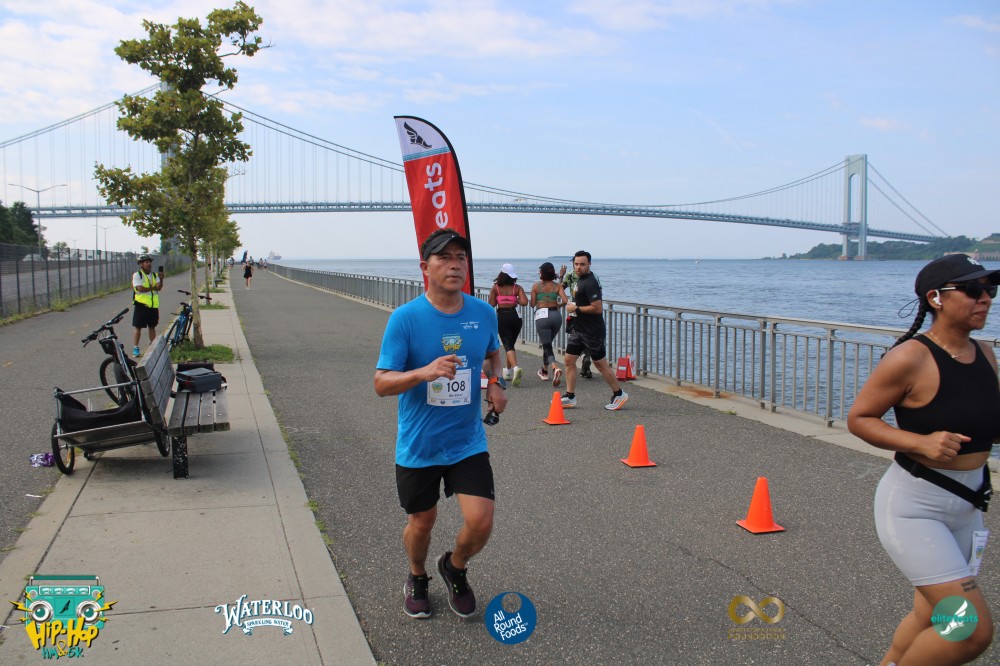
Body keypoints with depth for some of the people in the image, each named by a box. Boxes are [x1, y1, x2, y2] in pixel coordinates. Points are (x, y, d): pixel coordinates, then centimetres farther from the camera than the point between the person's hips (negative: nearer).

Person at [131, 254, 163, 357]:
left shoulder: (154, 275, 11)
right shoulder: (137, 275, -4)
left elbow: (159, 287, -6)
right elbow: (140, 289, -17)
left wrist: (161, 279, -24)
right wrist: (153, 288, -6)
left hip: (153, 306, 5)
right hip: (141, 305, -5)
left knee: (152, 326, 13)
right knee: (137, 327, -4)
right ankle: (135, 348, -1)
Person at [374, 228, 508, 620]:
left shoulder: (484, 313, -3)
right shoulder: (405, 318, -15)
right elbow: (381, 383, -17)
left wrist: (495, 383, -1)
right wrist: (424, 372, -34)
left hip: (468, 443, 2)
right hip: (418, 445, -2)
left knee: (480, 522, -9)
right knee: (421, 523, 14)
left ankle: (455, 568, 26)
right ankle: (417, 578, 47)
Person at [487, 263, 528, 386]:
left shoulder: (495, 288, -1)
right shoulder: (517, 287, 1)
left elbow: (492, 304, -3)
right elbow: (524, 302, -11)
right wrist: (516, 301, 10)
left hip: (502, 317, -2)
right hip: (515, 316, 2)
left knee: (508, 345, -7)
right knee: (511, 343, 21)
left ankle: (515, 367, -33)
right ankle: (509, 371, 30)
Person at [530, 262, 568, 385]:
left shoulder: (536, 286, -1)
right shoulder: (557, 286, 3)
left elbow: (532, 304, 1)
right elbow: (565, 301, -10)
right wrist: (557, 306, 10)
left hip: (542, 316, -3)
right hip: (556, 316, 4)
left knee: (547, 346, -2)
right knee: (547, 343, 23)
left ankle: (555, 368, -28)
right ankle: (545, 371, 33)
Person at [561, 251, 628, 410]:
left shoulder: (589, 283, -20)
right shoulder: (579, 280, 11)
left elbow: (598, 308, -26)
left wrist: (576, 308, -18)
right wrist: (572, 305, 11)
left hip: (592, 331, -10)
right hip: (578, 330, 10)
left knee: (600, 364, 1)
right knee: (569, 360, 6)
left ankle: (619, 394, 15)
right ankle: (570, 397, 12)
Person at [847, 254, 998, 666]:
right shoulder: (910, 358, -19)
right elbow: (858, 418, -12)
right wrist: (921, 443, -25)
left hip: (966, 508, 8)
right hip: (913, 507, -8)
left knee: (931, 620, 20)